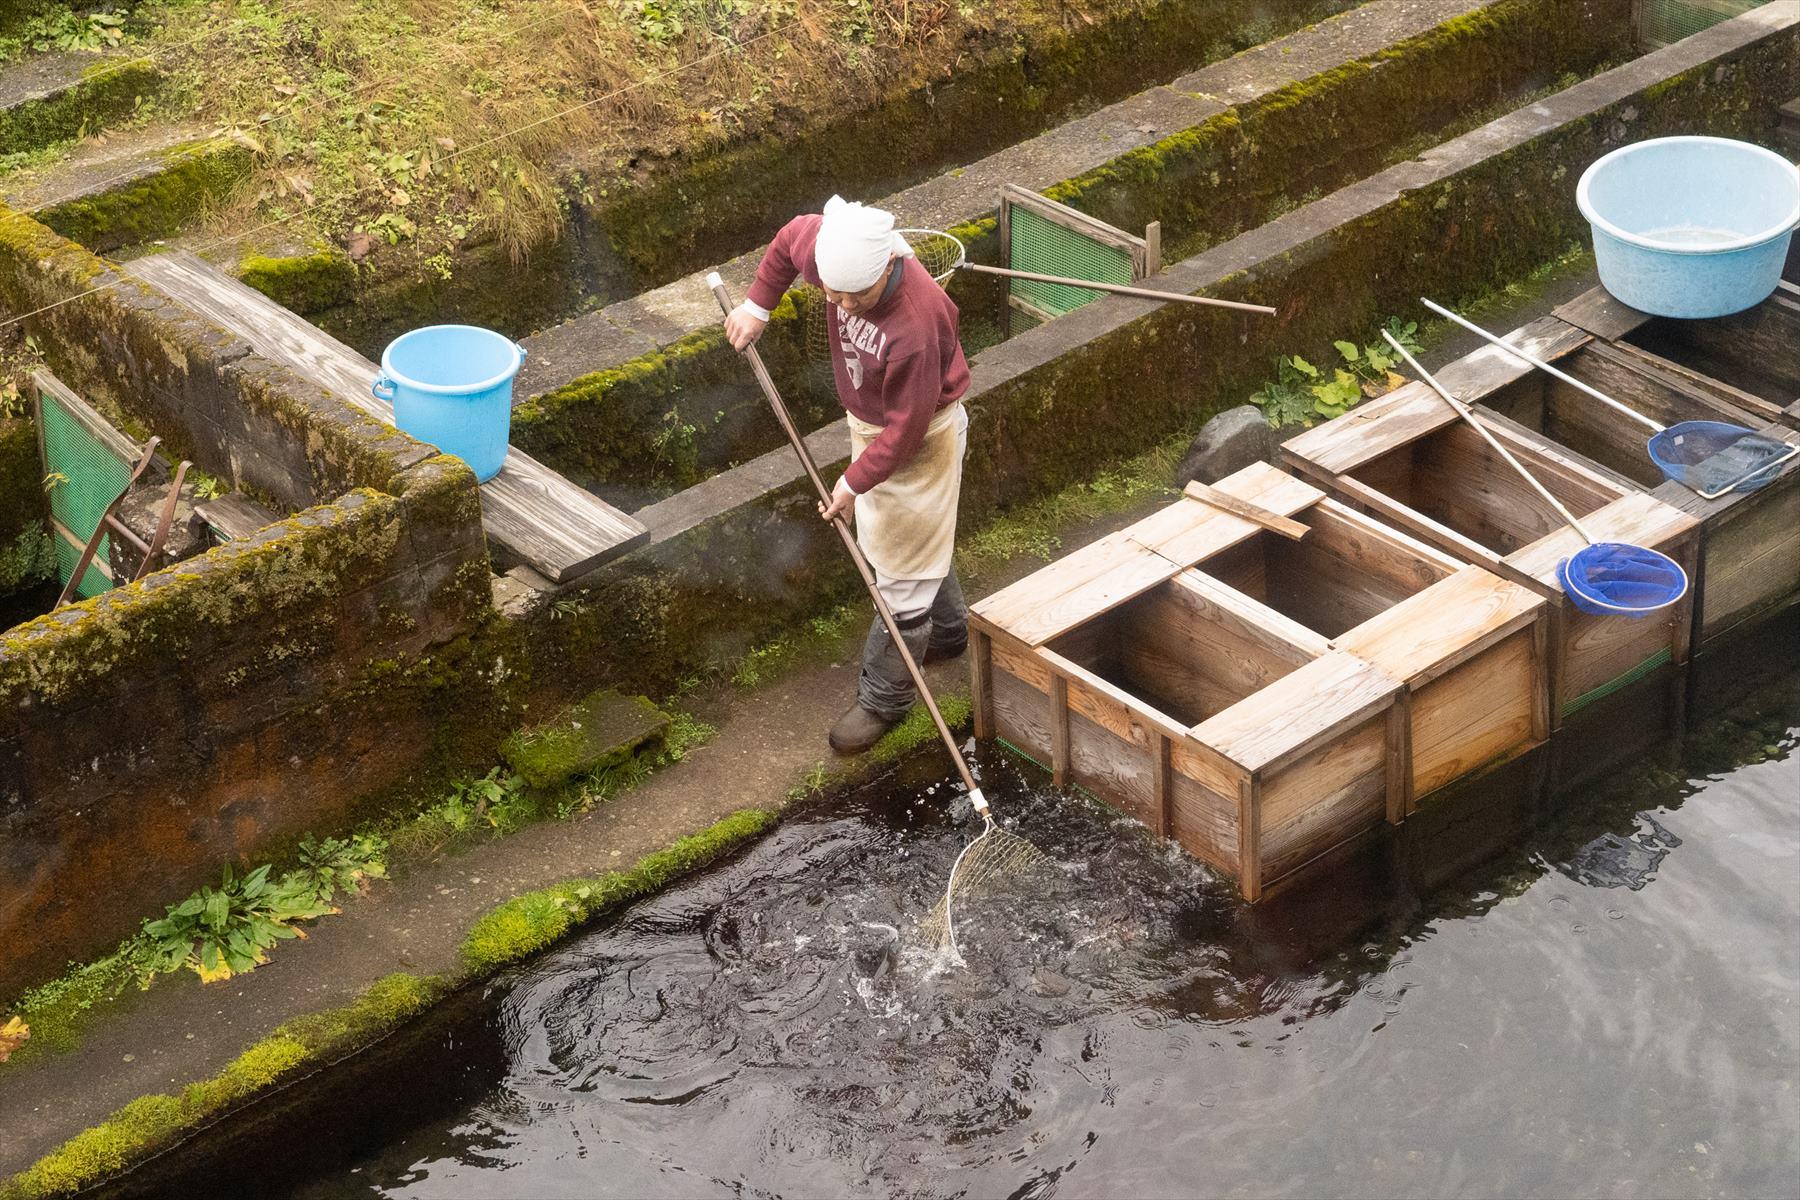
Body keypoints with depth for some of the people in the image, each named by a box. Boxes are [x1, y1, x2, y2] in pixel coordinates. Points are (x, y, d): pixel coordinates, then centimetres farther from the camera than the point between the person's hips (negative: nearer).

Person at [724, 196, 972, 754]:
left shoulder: (917, 322, -41)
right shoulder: (834, 252, -23)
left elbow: (906, 429, -30)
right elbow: (791, 237, 4)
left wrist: (856, 481, -22)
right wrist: (758, 304, 3)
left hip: (919, 440, -8)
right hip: (867, 420, 8)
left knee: (904, 565, 3)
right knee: (890, 537, 27)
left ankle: (884, 697, 17)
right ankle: (948, 632, 50)